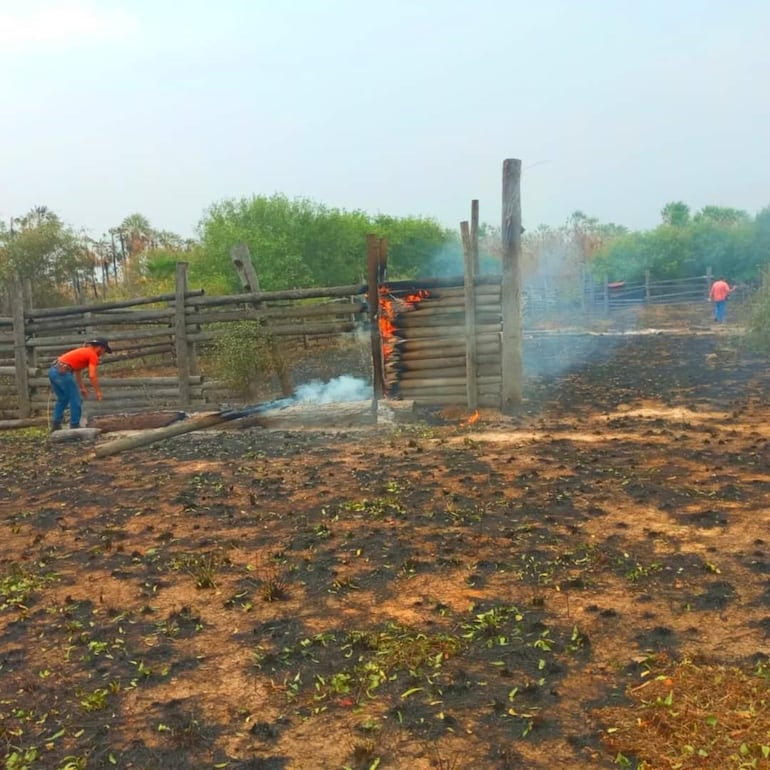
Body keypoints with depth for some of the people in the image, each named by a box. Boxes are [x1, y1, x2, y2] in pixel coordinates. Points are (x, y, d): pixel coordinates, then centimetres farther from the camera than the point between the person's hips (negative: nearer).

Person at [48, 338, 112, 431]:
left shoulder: (83, 352, 26)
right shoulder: (93, 355, -1)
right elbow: (92, 376, -9)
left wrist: (82, 388, 34)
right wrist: (98, 391, 0)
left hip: (53, 370, 9)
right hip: (62, 372, -9)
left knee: (62, 399, 23)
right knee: (76, 400, 3)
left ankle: (55, 424, 22)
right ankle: (74, 426, 8)